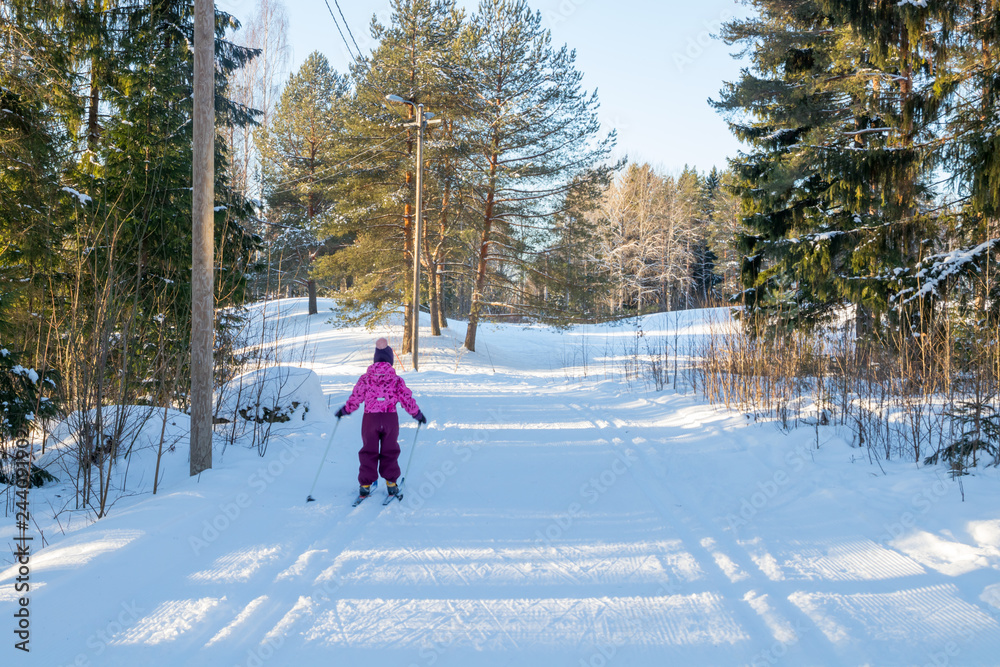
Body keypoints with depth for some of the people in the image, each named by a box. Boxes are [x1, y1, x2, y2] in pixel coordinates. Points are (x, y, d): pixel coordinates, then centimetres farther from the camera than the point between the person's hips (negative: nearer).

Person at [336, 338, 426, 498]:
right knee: (389, 451, 13)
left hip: (370, 418, 0)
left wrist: (344, 411, 18)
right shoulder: (396, 380, -3)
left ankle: (365, 484, 10)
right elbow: (407, 400, -2)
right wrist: (418, 415, 13)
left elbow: (355, 399, 0)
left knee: (369, 451, 11)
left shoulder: (365, 378, -3)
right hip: (391, 418, 0)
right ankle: (391, 482, 12)